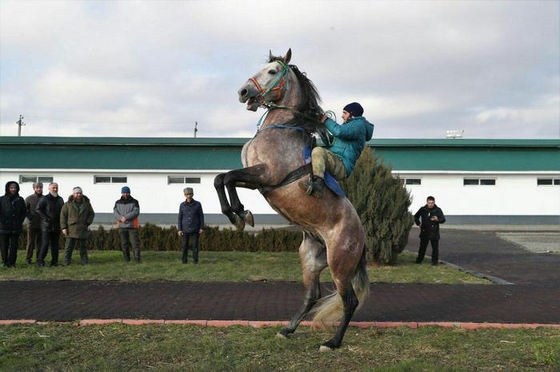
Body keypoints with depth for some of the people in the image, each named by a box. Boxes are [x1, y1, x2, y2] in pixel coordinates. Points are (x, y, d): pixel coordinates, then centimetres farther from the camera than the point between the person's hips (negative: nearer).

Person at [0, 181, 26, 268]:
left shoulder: (20, 200, 8)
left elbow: (24, 212, 12)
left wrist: (20, 222, 2)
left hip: (16, 228, 1)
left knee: (14, 246, 0)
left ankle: (12, 263, 7)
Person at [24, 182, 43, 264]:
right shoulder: (29, 198, 0)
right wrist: (29, 217, -10)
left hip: (42, 224, 2)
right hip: (32, 224, -2)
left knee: (40, 242, 8)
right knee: (30, 242, 0)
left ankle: (39, 258, 15)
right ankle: (28, 258, 6)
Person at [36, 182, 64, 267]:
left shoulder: (60, 199, 16)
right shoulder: (45, 199, -2)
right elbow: (38, 209, -8)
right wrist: (45, 218, -14)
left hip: (57, 226, 5)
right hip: (46, 225, -5)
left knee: (55, 244, 7)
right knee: (45, 243, -9)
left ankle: (54, 261, 11)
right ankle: (40, 260, -3)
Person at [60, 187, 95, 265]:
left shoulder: (86, 203, 9)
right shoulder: (68, 204, 1)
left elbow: (92, 214, 17)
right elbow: (63, 216, -1)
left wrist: (88, 222, 2)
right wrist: (63, 227, -7)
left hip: (82, 230, 2)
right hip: (71, 230, -2)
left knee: (83, 246, 9)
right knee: (69, 246, -1)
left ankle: (85, 261, 15)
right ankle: (66, 262, 6)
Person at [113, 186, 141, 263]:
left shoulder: (134, 202, 1)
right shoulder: (118, 203, 10)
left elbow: (136, 212, -11)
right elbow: (115, 212, -2)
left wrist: (125, 217, -20)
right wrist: (121, 218, -21)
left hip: (132, 226, -3)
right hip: (122, 226, 3)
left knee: (135, 243, -7)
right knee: (124, 244, 7)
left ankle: (137, 259, -5)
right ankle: (127, 259, 16)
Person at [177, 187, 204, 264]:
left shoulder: (198, 204, -1)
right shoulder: (182, 205, 3)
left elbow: (201, 216, 2)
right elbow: (180, 218, 5)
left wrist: (202, 228, -4)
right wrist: (179, 229, -1)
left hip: (195, 229, -1)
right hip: (185, 229, 1)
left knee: (195, 245, 0)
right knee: (184, 245, 2)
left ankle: (195, 260, 9)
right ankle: (184, 260, 11)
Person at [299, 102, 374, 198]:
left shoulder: (359, 125, -2)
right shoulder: (351, 125, 31)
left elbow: (339, 131, -21)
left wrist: (326, 120, -6)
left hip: (342, 167, -11)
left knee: (318, 151, -37)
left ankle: (318, 182, -54)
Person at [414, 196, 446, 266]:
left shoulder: (438, 210, -4)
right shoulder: (423, 209, 2)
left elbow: (443, 219, -5)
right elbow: (416, 216, 18)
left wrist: (437, 220, -24)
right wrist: (418, 223, 6)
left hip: (434, 232, -2)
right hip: (424, 231, 2)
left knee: (435, 247, 0)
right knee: (422, 246, 12)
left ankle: (435, 261, 9)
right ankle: (419, 260, 23)